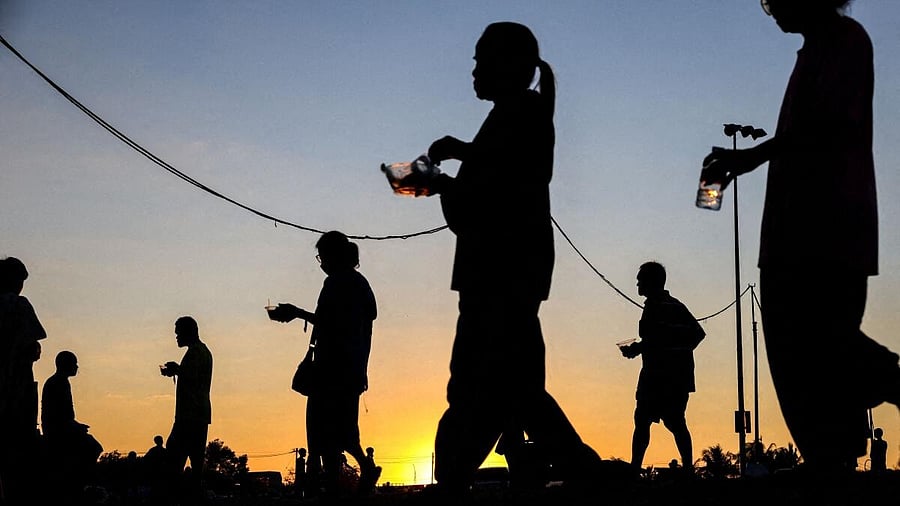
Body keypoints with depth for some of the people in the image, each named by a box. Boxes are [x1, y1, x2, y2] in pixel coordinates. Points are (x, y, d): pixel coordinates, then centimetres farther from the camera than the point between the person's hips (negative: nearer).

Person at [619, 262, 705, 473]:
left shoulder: (654, 307, -9)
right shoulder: (677, 306, 16)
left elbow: (651, 341, -20)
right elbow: (698, 333, 19)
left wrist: (633, 349, -5)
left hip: (658, 375, -8)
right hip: (681, 377, 8)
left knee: (642, 422, -7)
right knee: (676, 423, 8)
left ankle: (635, 468, -13)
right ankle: (688, 467, 2)